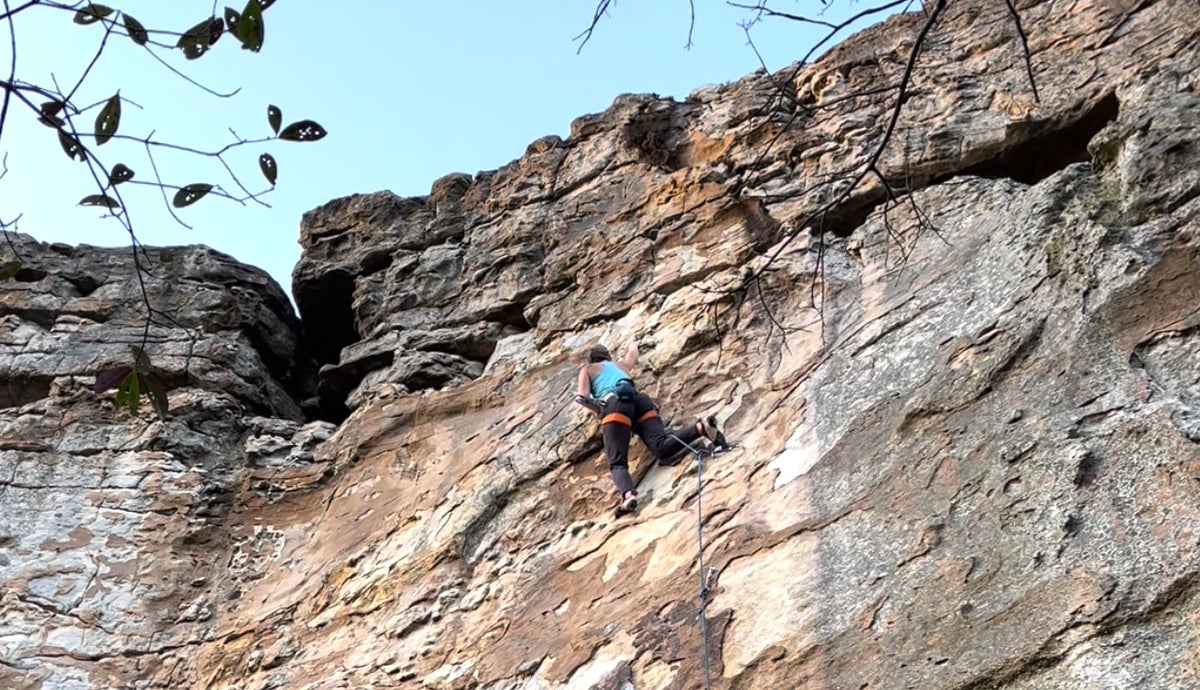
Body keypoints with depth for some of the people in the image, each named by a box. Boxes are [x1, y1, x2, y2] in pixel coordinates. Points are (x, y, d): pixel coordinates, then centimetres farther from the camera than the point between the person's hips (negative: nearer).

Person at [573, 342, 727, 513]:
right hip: (640, 400, 4)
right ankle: (700, 427, -40)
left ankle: (628, 494, -49)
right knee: (662, 448, -17)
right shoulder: (620, 365, 41)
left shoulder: (587, 369, 28)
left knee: (617, 463, -17)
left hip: (615, 405, -4)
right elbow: (633, 348, 62)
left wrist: (600, 410, 26)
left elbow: (581, 397, 11)